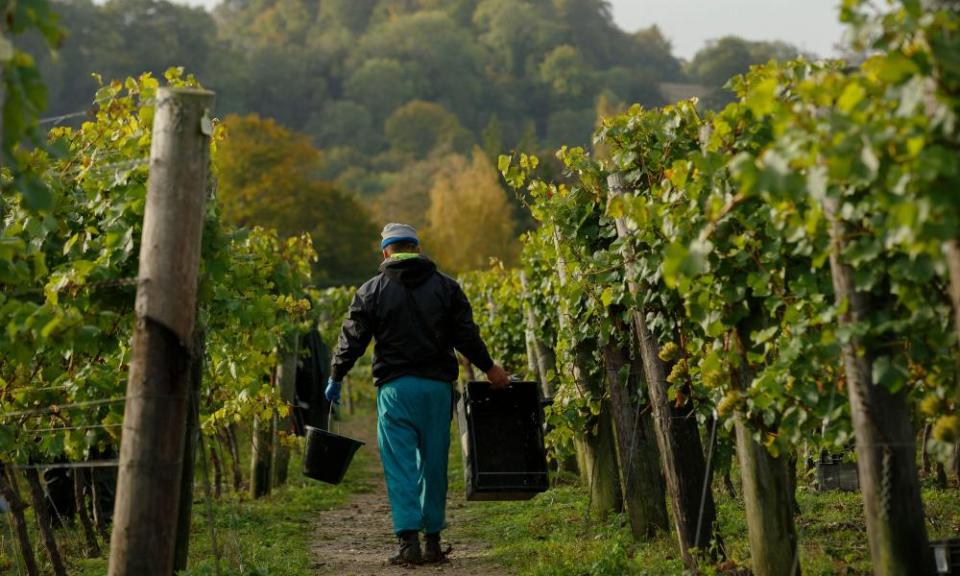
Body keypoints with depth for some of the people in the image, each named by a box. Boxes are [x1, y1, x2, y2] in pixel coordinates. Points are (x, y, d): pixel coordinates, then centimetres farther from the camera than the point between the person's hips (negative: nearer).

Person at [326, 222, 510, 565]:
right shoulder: (446, 286, 7)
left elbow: (352, 339, 3)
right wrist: (490, 369, 17)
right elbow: (467, 336, 5)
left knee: (400, 465, -1)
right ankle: (433, 541, 15)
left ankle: (409, 541, -10)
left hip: (395, 387, -2)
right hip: (438, 386, 2)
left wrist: (335, 378, 15)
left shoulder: (371, 291, 2)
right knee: (434, 463, 10)